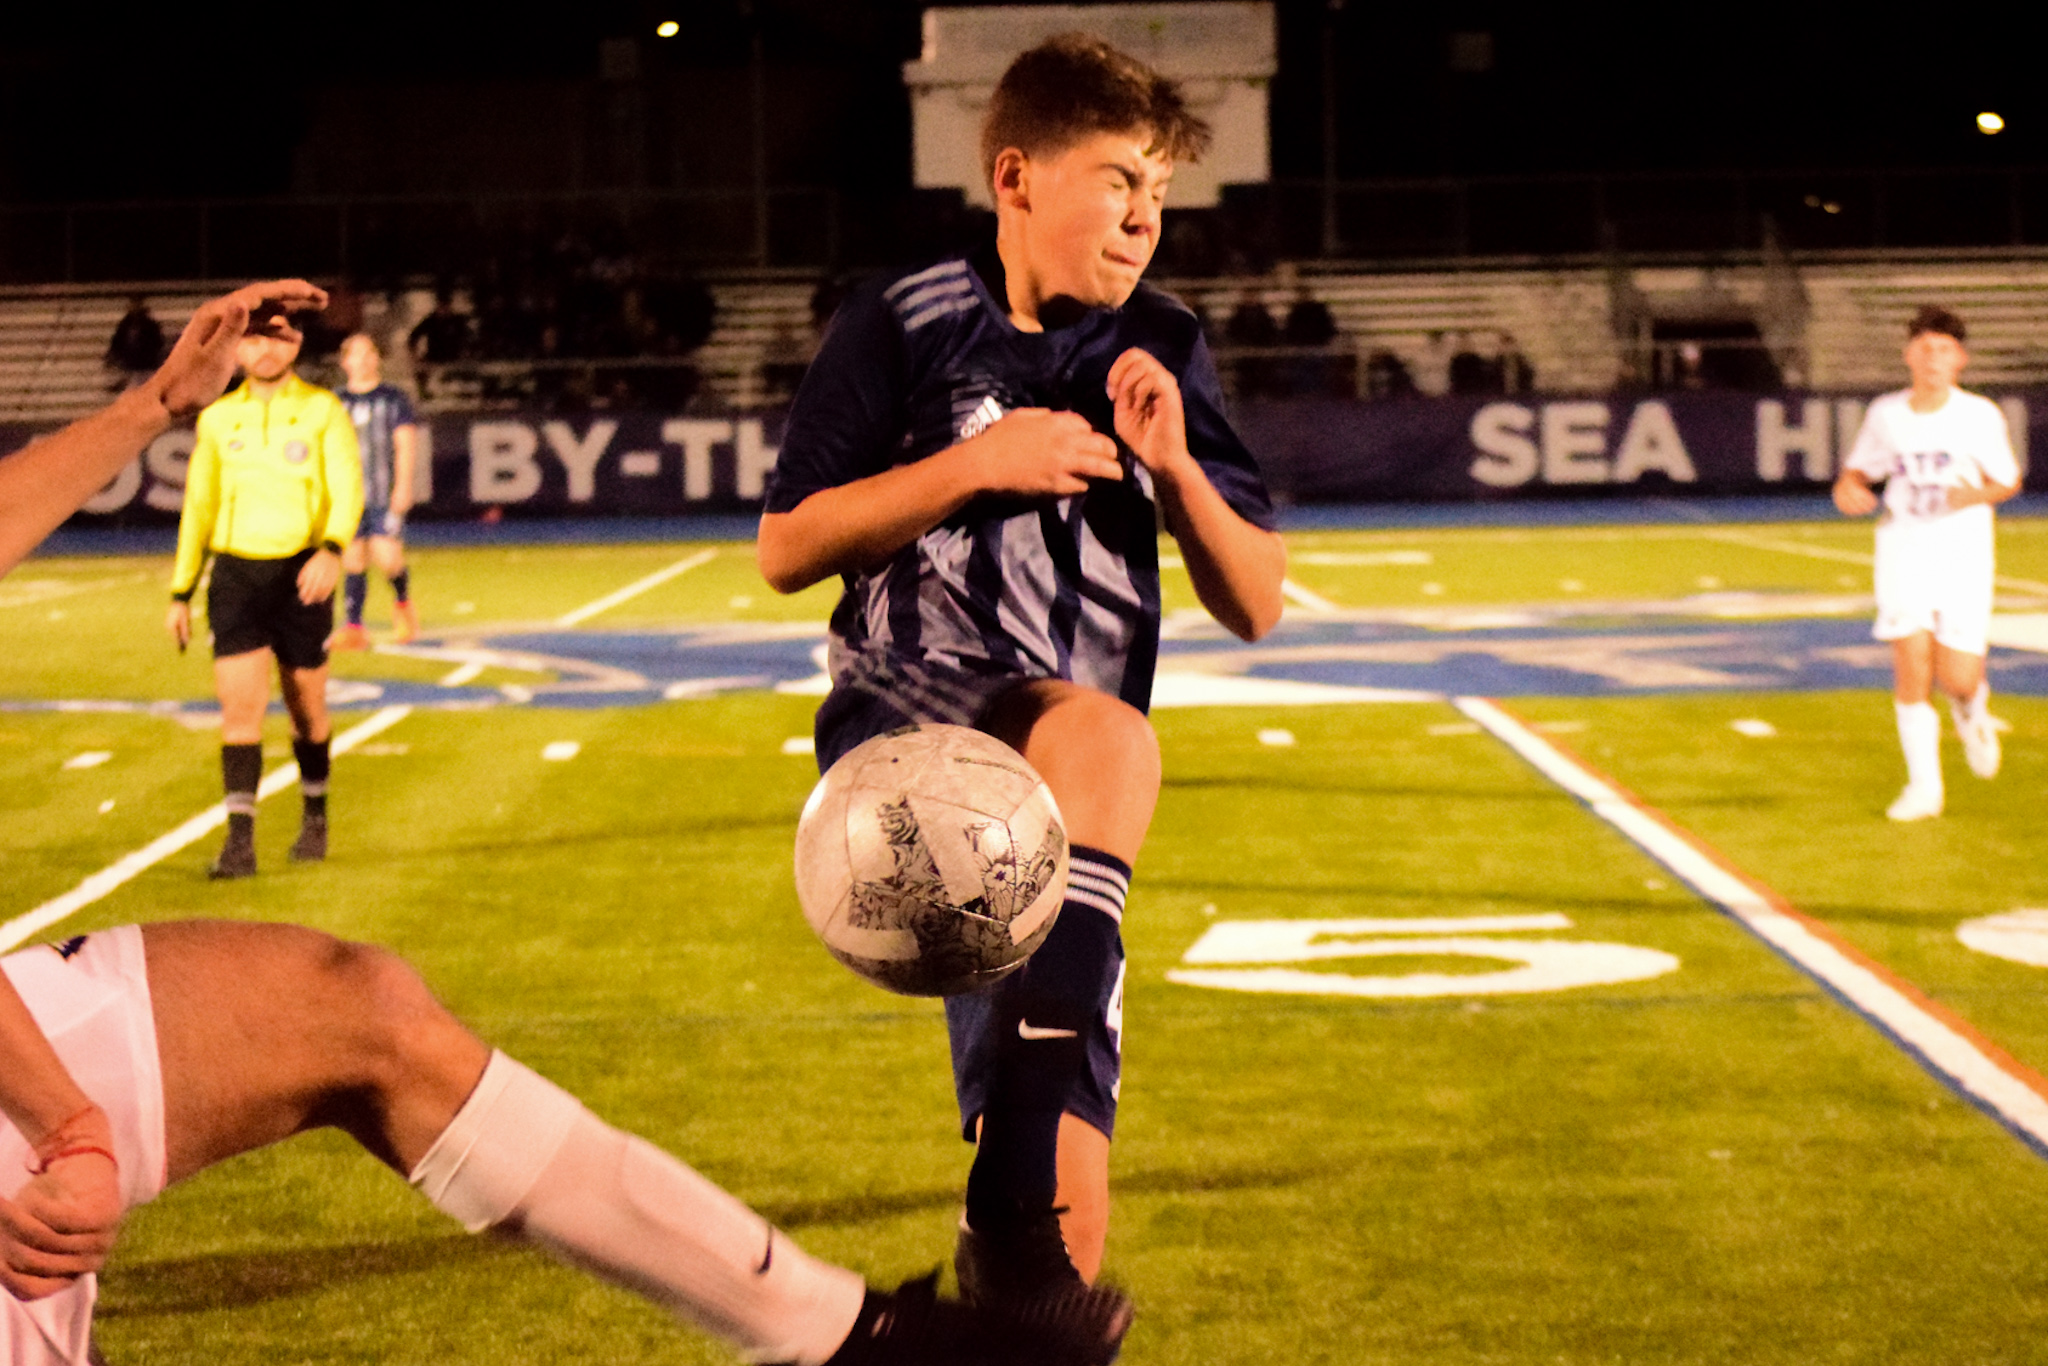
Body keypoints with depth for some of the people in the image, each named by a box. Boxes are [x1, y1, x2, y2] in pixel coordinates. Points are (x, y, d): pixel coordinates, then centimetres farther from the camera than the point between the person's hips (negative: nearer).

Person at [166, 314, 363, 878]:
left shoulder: (324, 412, -1)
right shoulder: (218, 419, 9)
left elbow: (348, 490, -11)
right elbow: (198, 508, 14)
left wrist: (332, 550, -30)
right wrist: (181, 593, 11)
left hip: (301, 576, -2)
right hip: (235, 576, 2)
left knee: (306, 707, 10)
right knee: (240, 708, -10)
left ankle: (315, 820, 30)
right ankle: (240, 842, -11)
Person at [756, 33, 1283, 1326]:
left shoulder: (1164, 349, 10)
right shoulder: (908, 323, 1)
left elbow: (1256, 606, 11)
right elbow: (786, 550, 0)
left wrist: (1174, 466, -7)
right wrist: (976, 463, -10)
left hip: (1056, 815, 4)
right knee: (1103, 737, -38)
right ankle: (1016, 1210, -40)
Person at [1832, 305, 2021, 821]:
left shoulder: (1981, 415, -4)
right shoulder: (1885, 414, 1)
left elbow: (2009, 482, 6)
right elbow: (1858, 469, 15)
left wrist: (1974, 495, -16)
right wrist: (1847, 489, -8)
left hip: (1963, 553, -1)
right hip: (1903, 549, 1)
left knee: (1958, 678, -5)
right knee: (1912, 669, -9)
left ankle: (1973, 713, 34)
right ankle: (1923, 786, 5)